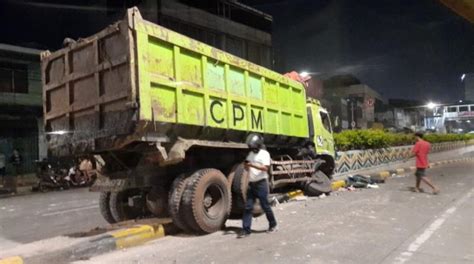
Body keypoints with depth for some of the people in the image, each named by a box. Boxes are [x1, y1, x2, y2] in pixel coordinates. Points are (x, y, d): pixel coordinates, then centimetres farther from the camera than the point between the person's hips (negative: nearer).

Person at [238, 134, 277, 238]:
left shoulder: (264, 154, -6)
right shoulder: (251, 154, 15)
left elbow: (265, 168, -18)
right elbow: (247, 168, 19)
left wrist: (253, 165, -26)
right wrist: (246, 166, -4)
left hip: (261, 183, -6)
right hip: (251, 184, 6)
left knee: (265, 205, 3)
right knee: (248, 207, 1)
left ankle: (272, 225, 24)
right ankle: (246, 230, 4)